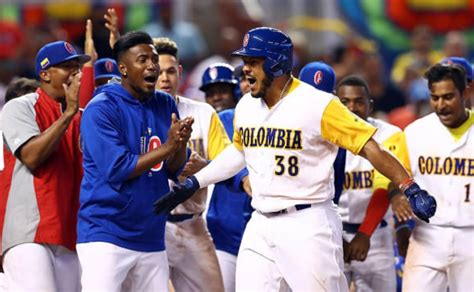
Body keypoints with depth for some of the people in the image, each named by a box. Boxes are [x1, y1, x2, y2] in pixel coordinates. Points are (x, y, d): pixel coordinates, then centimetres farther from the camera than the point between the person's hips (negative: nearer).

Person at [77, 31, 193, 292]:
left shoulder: (165, 105, 10)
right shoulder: (101, 109, -9)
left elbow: (173, 171, 9)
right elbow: (116, 171, -17)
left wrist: (181, 143, -11)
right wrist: (168, 146, -17)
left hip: (151, 238, 6)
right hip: (106, 237, -6)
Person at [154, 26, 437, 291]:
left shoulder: (318, 105, -13)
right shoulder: (246, 107, 8)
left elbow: (370, 147, -16)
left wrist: (412, 190, -25)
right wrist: (192, 183, 26)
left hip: (308, 224, -7)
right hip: (260, 226, 7)